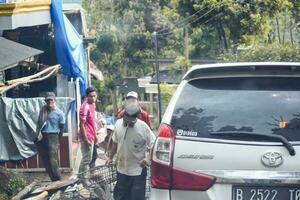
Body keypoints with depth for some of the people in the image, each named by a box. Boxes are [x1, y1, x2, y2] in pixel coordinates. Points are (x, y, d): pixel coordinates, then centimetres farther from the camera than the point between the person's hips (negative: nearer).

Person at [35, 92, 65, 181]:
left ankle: (57, 181, -4)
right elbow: (39, 122, 13)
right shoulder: (43, 109, 6)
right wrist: (38, 134, 1)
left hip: (52, 136, -5)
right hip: (42, 137, 5)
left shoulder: (59, 113, -7)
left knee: (53, 160, -12)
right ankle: (54, 179, 20)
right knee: (45, 160, 9)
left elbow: (61, 128, 0)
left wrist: (58, 141, 5)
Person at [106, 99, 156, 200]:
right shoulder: (118, 123, -3)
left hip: (138, 172, -4)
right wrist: (110, 157, 19)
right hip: (121, 170, 5)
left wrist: (148, 158, -26)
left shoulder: (143, 127, -17)